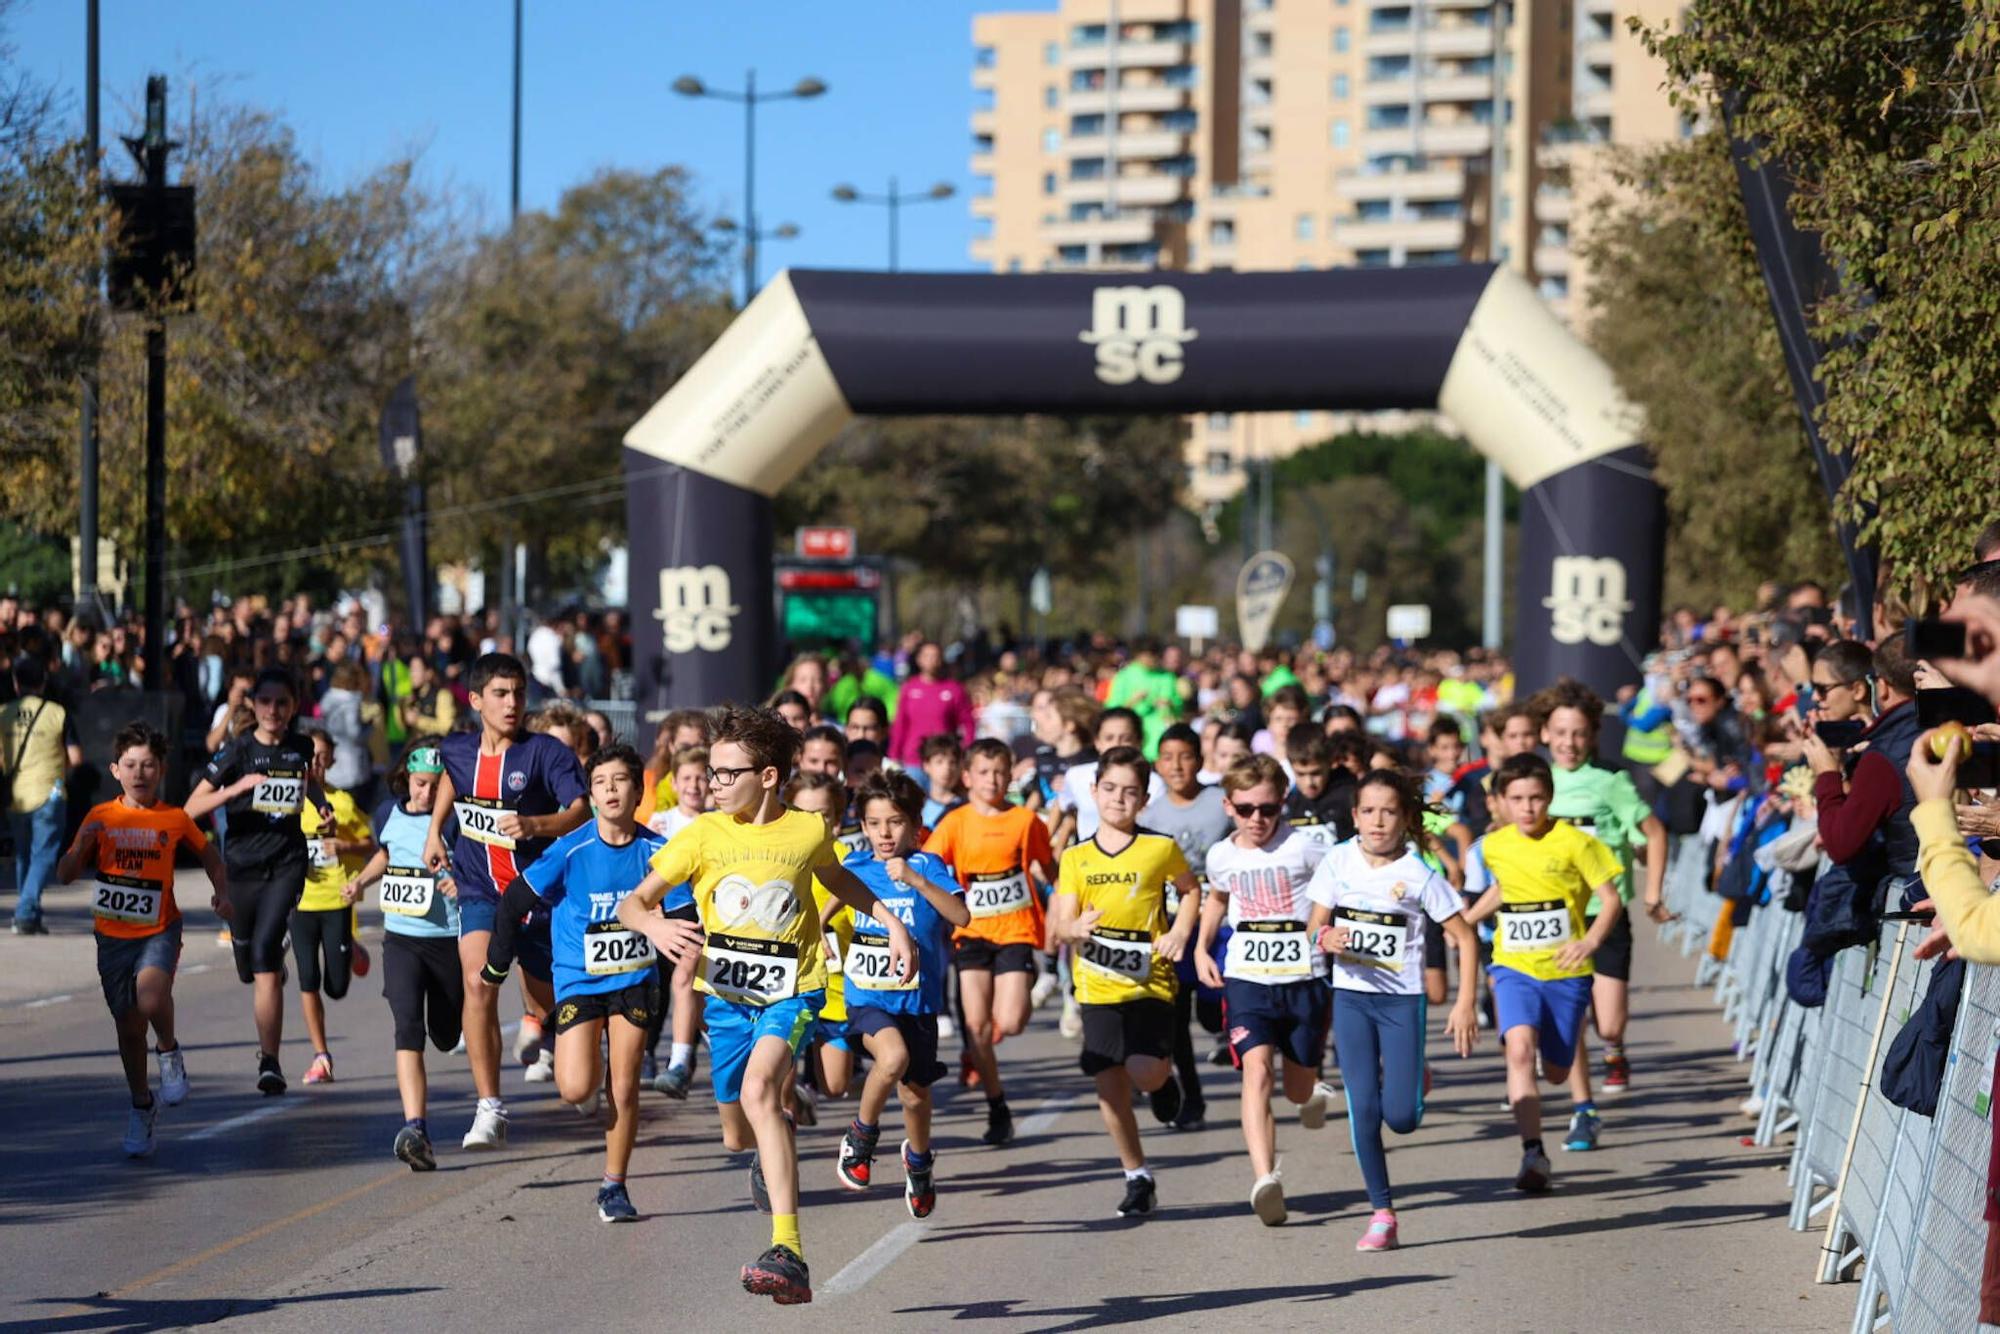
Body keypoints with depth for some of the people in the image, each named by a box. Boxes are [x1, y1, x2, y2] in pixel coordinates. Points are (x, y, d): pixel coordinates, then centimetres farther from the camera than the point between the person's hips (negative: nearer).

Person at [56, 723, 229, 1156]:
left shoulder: (175, 820, -1)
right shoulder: (101, 818, 1)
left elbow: (210, 856, 16)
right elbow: (66, 874, 1)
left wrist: (221, 892, -1)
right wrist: (83, 844, -18)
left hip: (159, 930, -2)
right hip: (112, 936, 2)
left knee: (151, 999, -31)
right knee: (129, 1028, 9)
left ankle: (169, 1051, 1)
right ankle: (142, 1106, 30)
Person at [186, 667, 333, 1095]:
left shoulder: (301, 747, 2)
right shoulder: (238, 751, -6)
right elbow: (191, 809, -11)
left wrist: (322, 806, 7)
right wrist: (236, 788, -24)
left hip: (286, 863, -1)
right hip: (241, 864, 1)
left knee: (265, 953, -21)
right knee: (251, 967, 14)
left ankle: (270, 1061, -19)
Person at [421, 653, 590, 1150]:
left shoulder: (547, 752, -12)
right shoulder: (457, 750, 2)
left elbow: (581, 811, -25)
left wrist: (533, 824, -41)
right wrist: (434, 830, 22)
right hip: (480, 890, 2)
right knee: (478, 983, -20)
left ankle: (536, 1025, 50)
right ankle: (489, 1110, -22)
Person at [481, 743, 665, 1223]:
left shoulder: (655, 851, -6)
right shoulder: (571, 851, -11)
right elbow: (515, 902, -3)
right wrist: (495, 967, 3)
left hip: (634, 980, 1)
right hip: (578, 979, -1)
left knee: (624, 1089, -1)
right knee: (575, 1089, -13)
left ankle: (614, 1187, 14)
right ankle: (592, 1078, 24)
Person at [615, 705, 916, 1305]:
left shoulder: (808, 831, -3)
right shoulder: (703, 835, -5)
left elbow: (840, 880, 21)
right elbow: (633, 902, -5)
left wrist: (892, 923, 13)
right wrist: (653, 925, -28)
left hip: (791, 991, -3)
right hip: (727, 995, 3)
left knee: (759, 1090, -30)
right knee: (738, 1136, 13)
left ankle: (789, 1254, -37)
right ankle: (770, 1155, 56)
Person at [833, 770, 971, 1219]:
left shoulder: (928, 866, -7)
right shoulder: (854, 869, 2)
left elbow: (961, 915, -22)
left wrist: (917, 881, -30)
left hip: (918, 998, 0)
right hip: (867, 996, 0)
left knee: (915, 1095, 11)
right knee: (893, 1057, -31)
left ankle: (918, 1159, 44)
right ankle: (862, 1133, -6)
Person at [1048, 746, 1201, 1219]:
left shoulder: (1160, 849, -2)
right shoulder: (1076, 858, 3)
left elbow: (1190, 889, 16)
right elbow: (1061, 923, -1)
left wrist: (1181, 933, -1)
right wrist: (1075, 928, -25)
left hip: (1150, 982, -2)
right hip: (1098, 986, 2)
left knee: (1144, 1071, -19)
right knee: (1109, 1087, 2)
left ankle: (1165, 1079, 19)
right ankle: (1137, 1178, 17)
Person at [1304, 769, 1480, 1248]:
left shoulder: (1418, 875, -9)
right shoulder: (1339, 861, -1)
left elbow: (1465, 938, -5)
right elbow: (1315, 923, 6)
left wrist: (1466, 1004, -12)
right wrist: (1326, 937, -19)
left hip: (1402, 998, -2)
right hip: (1351, 996, 2)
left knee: (1401, 1116, -7)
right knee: (1363, 1109, -6)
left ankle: (1416, 1080, 30)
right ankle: (1382, 1214, 4)